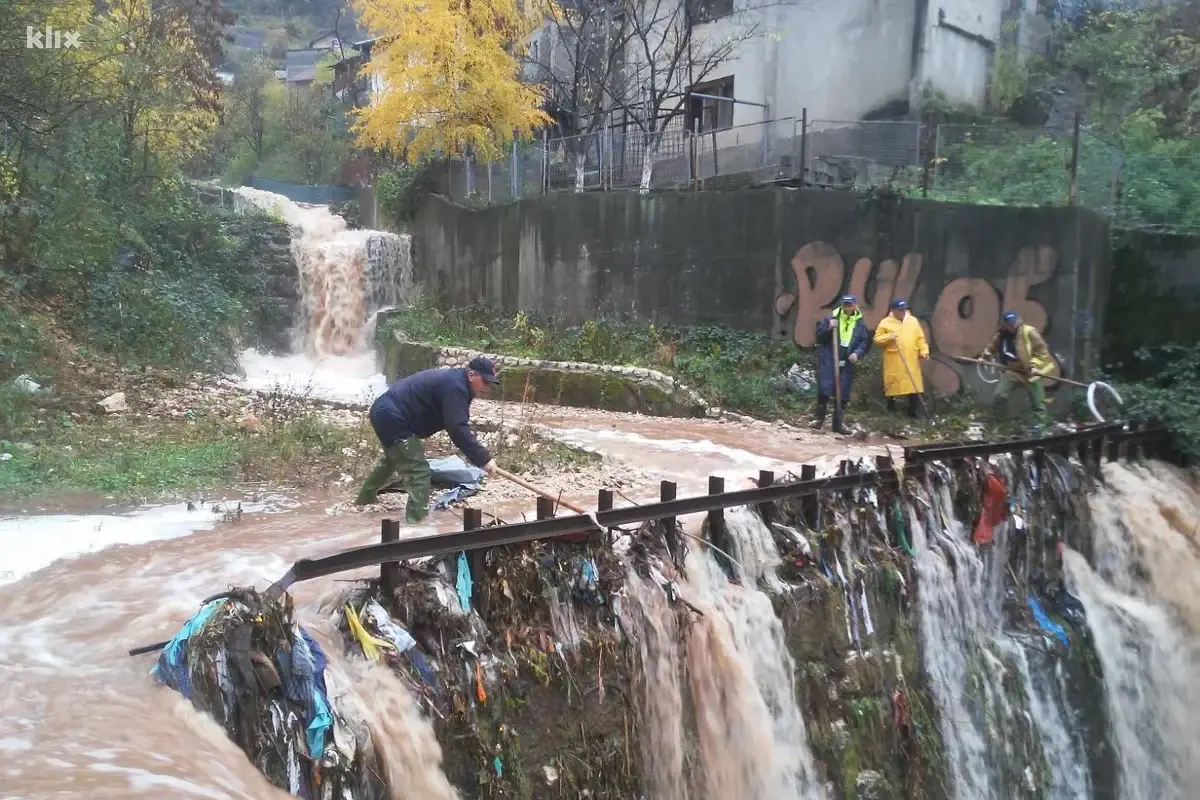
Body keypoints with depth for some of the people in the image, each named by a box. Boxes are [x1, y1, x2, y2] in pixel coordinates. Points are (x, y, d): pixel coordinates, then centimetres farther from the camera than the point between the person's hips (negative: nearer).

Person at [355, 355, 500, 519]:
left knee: (393, 458, 35)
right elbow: (457, 429, -30)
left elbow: (458, 425, 16)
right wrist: (483, 459, -29)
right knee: (418, 472, -13)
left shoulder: (454, 381, 11)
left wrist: (475, 454, 4)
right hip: (392, 418, -12)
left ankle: (365, 499, 56)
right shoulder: (454, 386, -21)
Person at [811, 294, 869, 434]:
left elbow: (864, 342, 10)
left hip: (847, 363, 3)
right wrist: (829, 328, -18)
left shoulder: (860, 324, 6)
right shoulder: (830, 318, 0)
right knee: (824, 390, -10)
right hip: (828, 360, -2)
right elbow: (819, 337, 0)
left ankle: (838, 423, 16)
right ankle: (820, 418, 7)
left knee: (843, 394, 6)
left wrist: (857, 353, -8)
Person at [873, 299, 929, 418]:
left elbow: (920, 338, 11)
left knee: (914, 386, 1)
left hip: (912, 361, 3)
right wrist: (888, 337, -18)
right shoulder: (885, 323, -1)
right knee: (893, 385, 2)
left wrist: (923, 351, 0)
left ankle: (912, 412, 10)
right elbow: (877, 339, -1)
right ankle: (891, 411, 16)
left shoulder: (913, 321, 9)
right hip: (894, 362, -3)